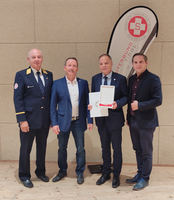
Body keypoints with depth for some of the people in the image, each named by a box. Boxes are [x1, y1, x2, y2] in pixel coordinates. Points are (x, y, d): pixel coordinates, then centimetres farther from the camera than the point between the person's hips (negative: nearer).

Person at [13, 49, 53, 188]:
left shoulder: (49, 75, 7)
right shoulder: (21, 75, -5)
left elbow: (51, 97, 10)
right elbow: (18, 99, -8)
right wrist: (22, 120, -14)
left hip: (45, 120, 4)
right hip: (29, 119, -4)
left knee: (42, 147, 17)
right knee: (25, 149, 8)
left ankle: (41, 172, 36)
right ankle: (24, 176, 26)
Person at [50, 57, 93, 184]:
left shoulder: (83, 83, 4)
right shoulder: (57, 84, 0)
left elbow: (87, 102, 5)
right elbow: (53, 105, -1)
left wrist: (90, 120, -1)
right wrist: (54, 123, -7)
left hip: (78, 122, 1)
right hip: (63, 121, 0)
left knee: (80, 149, 6)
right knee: (62, 148, 12)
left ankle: (80, 173, 25)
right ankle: (62, 171, 32)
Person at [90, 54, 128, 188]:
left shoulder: (120, 79, -7)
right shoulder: (95, 79, 5)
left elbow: (126, 96, -5)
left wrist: (118, 103, -24)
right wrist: (91, 105, -10)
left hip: (115, 118, -4)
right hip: (101, 118, 4)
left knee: (117, 148, 8)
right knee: (105, 147, 17)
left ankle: (116, 175, 26)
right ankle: (106, 173, 34)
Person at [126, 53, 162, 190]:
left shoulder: (153, 79, -11)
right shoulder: (132, 79, 11)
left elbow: (158, 100, -16)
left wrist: (139, 105, -22)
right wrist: (129, 117, 13)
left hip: (146, 122, -7)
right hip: (133, 121, 7)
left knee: (146, 152, 5)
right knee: (138, 150, 17)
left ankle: (145, 179, 19)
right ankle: (139, 175, 31)